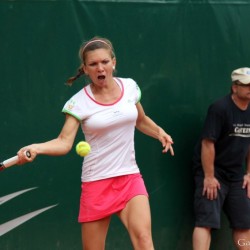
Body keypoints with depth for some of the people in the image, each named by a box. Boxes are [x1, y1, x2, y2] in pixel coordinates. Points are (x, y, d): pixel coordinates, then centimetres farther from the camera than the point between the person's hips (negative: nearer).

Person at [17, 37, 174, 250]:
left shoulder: (130, 87, 3)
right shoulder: (79, 102, -9)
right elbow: (64, 142, -20)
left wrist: (160, 133, 6)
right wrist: (35, 148, -37)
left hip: (129, 179, 2)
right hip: (96, 183, -2)